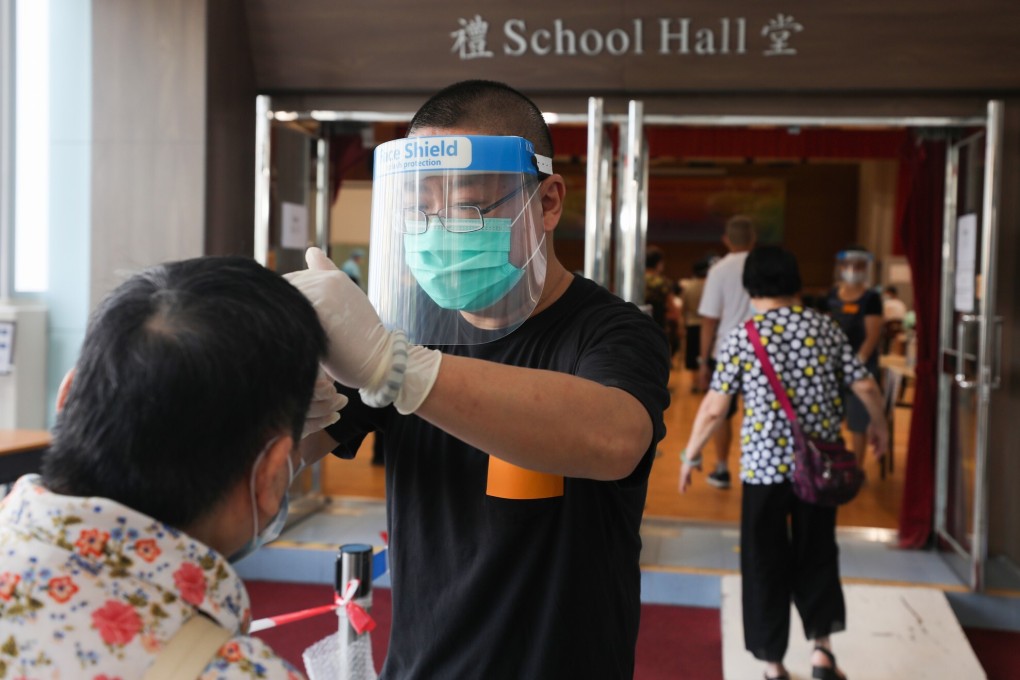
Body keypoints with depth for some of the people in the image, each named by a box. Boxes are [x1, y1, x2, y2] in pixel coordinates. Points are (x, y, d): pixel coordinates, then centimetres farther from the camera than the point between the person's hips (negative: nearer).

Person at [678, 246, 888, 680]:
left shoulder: (741, 337, -7)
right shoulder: (826, 328, 1)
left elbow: (714, 409, -8)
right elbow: (866, 388, 4)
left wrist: (691, 455, 6)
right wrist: (878, 424, 24)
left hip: (765, 464, -2)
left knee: (765, 564, 11)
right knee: (817, 555, 21)